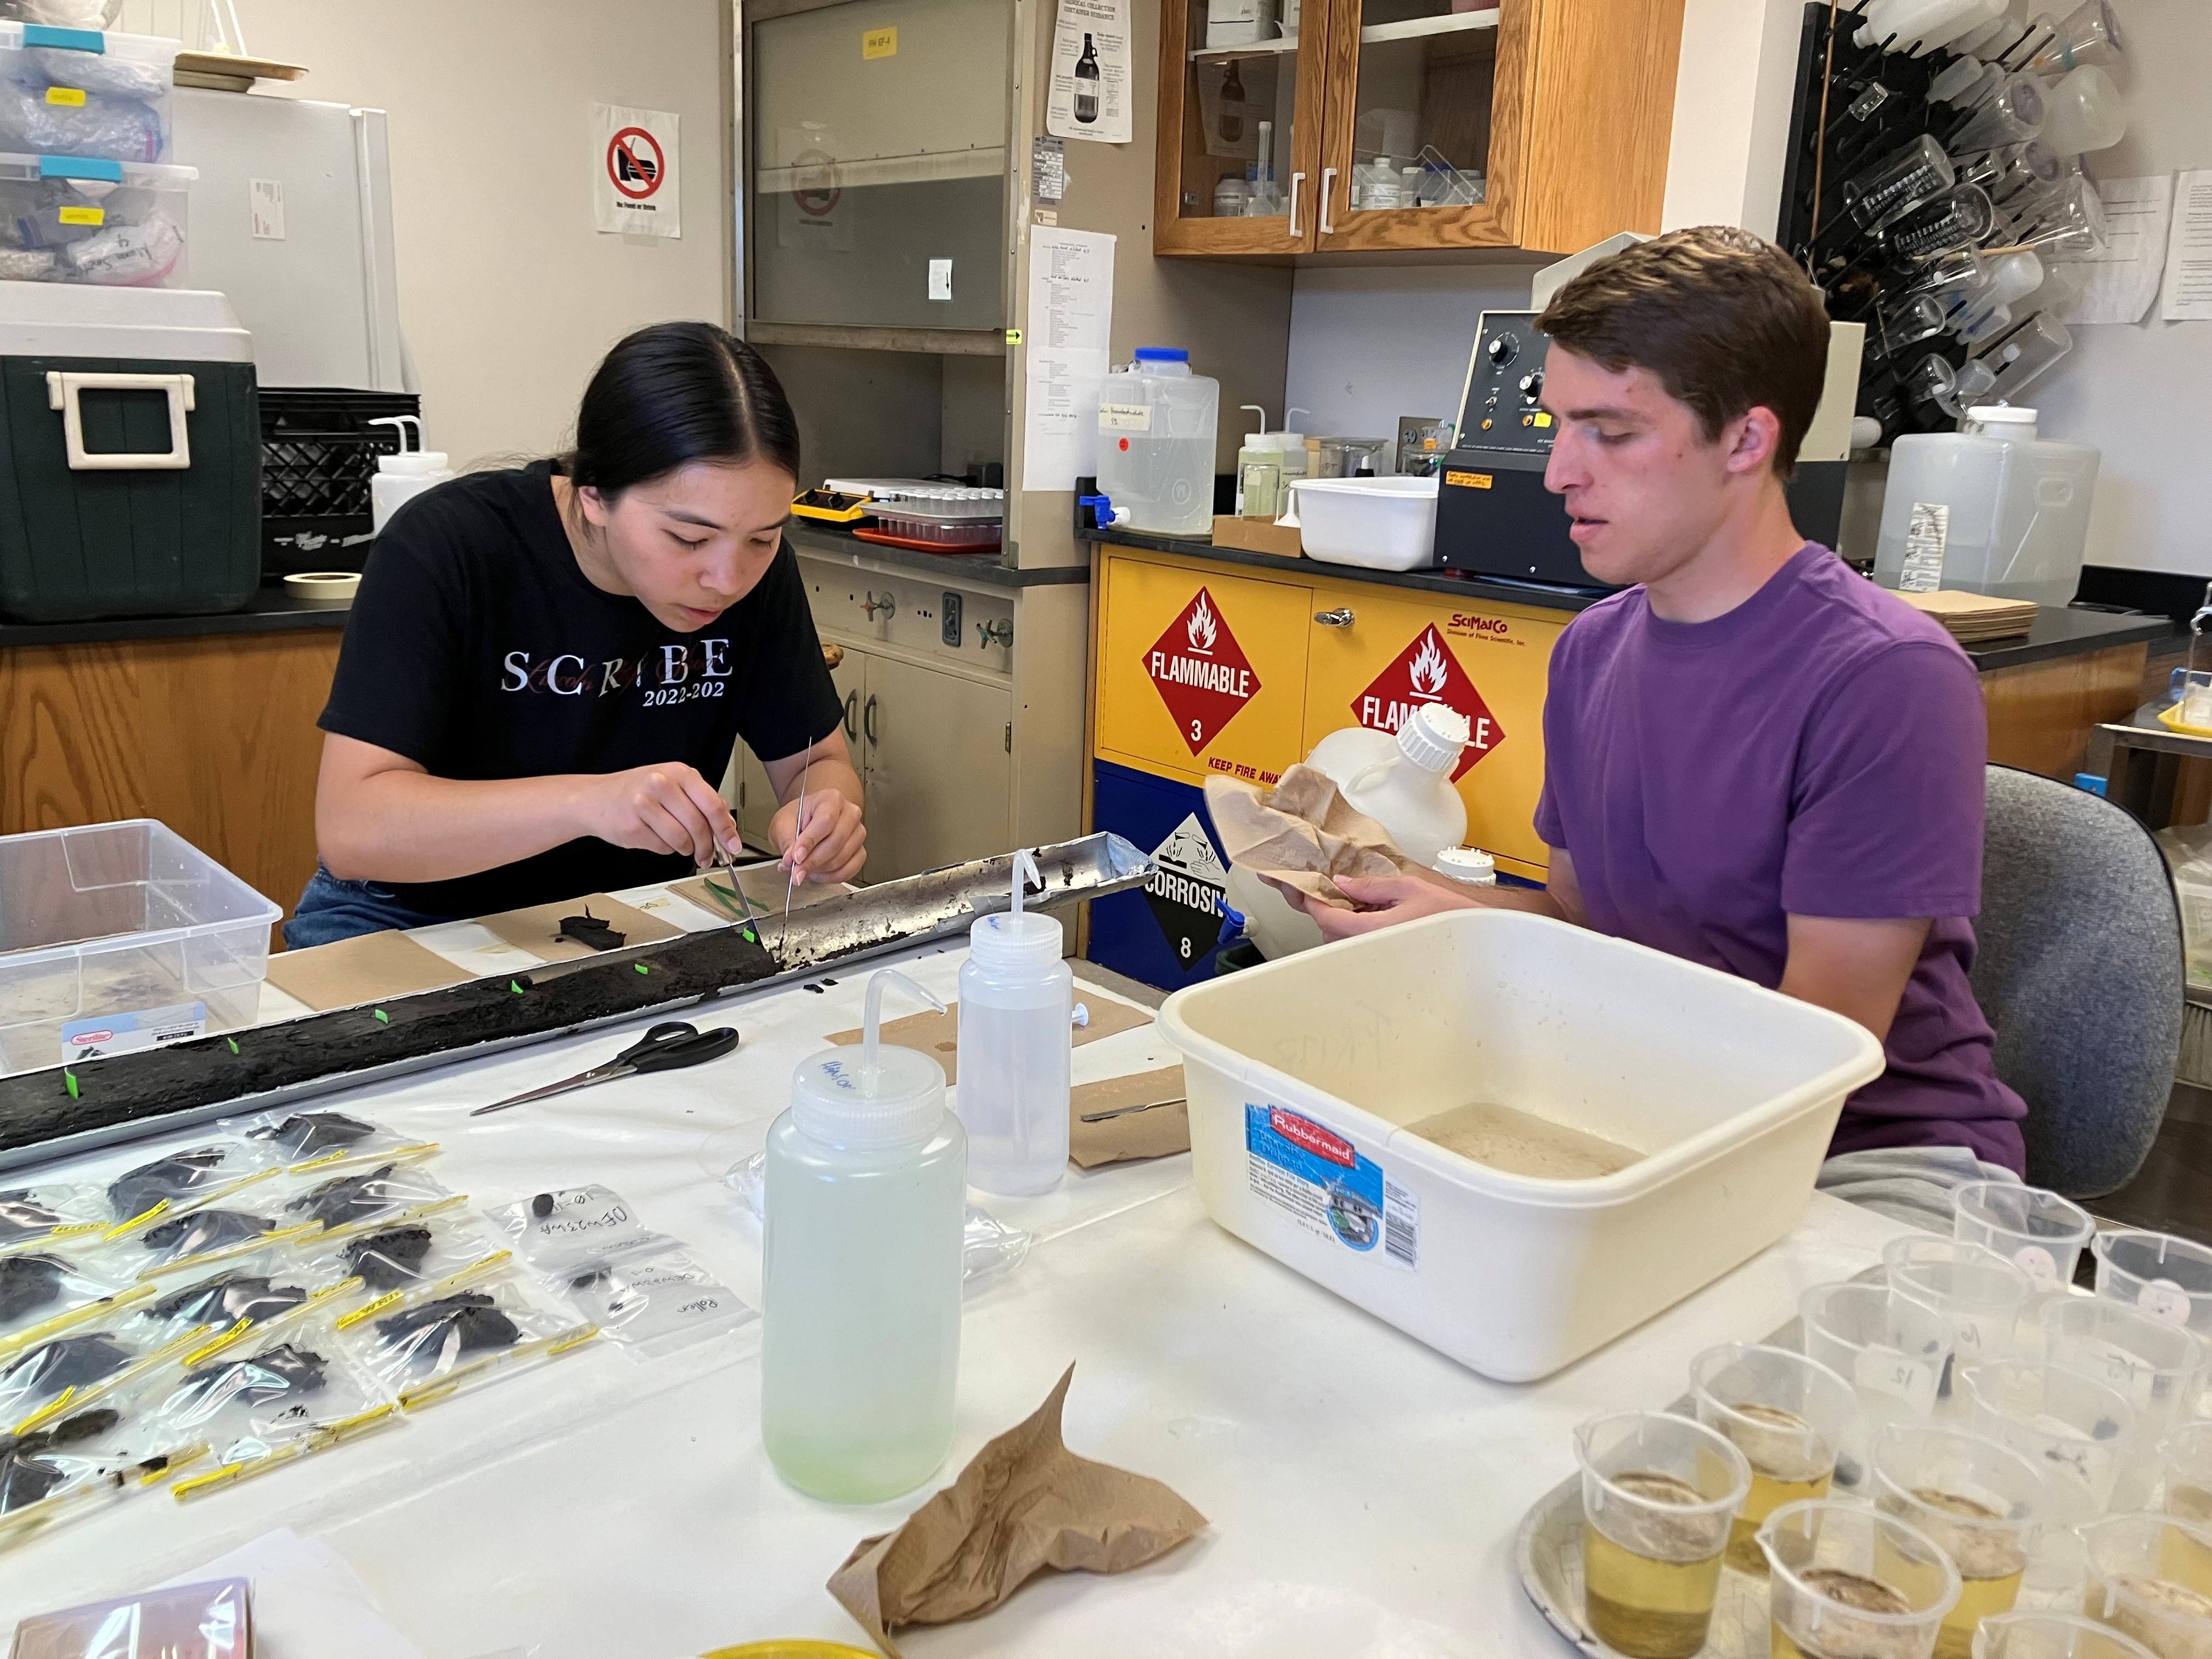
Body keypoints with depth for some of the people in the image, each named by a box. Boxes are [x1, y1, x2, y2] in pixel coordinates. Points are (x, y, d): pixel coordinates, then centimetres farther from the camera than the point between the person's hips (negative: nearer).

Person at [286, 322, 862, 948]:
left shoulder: (753, 564, -8)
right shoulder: (444, 546, -20)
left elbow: (819, 760, 0)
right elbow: (348, 826, -26)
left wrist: (825, 814, -23)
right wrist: (589, 801, -40)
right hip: (422, 917, -1)